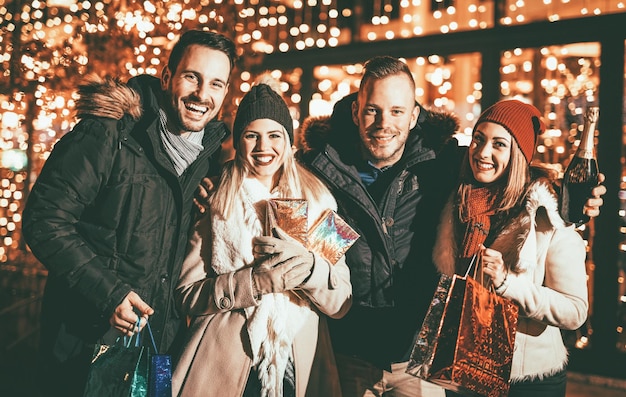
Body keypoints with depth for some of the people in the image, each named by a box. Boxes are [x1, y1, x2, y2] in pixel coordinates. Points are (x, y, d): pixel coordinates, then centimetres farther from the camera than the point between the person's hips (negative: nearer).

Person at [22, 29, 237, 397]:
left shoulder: (212, 153, 3)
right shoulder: (109, 134, -16)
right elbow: (45, 221, -17)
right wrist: (106, 293, -23)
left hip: (162, 337, 5)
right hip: (89, 339, -5)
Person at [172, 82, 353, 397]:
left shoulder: (317, 203, 4)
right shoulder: (217, 203, 2)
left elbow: (341, 303, -1)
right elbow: (186, 294, -5)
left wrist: (308, 265, -20)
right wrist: (256, 281, -19)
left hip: (299, 366, 1)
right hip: (222, 366, -1)